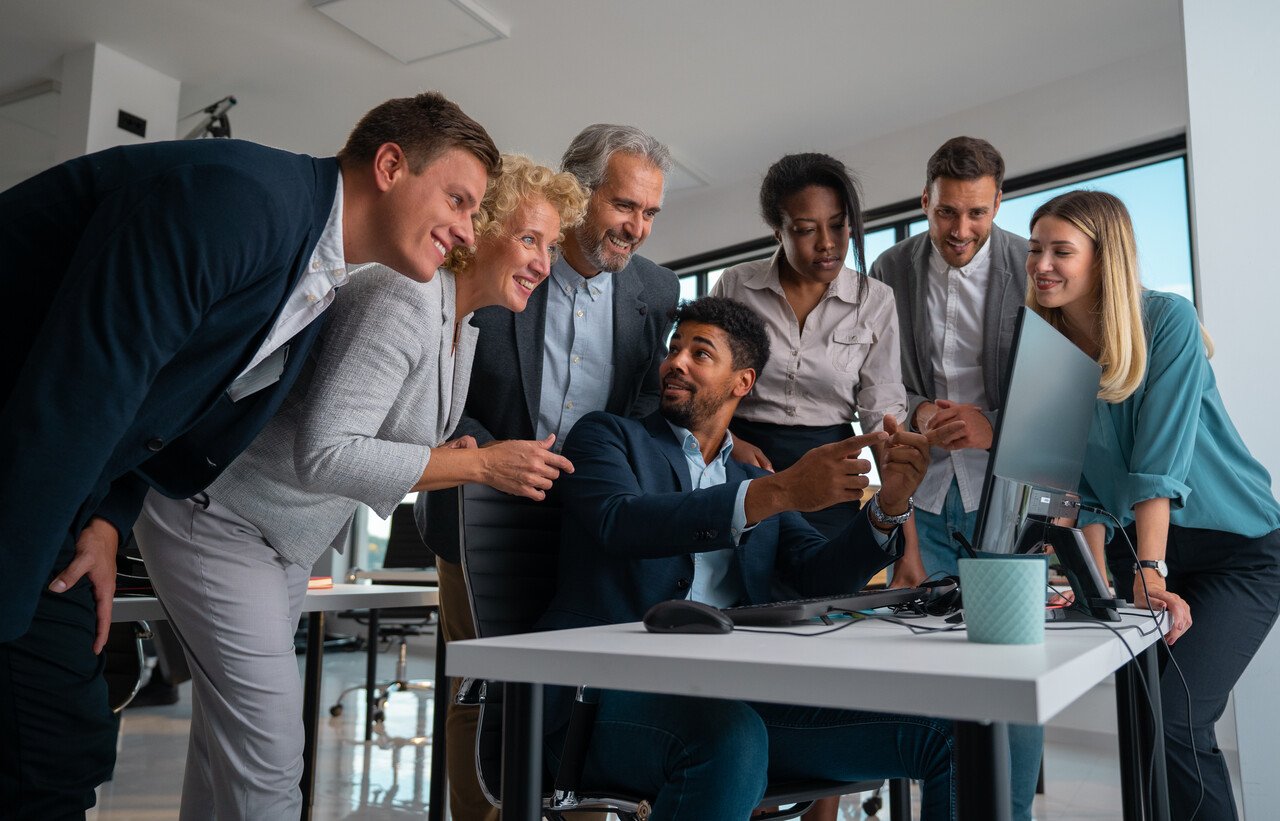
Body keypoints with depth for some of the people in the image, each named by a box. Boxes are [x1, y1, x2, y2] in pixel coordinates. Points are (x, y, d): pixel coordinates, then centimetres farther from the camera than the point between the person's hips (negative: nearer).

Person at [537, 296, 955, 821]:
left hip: (739, 696, 5)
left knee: (950, 728, -9)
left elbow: (821, 575, 8)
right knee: (731, 742, -38)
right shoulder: (607, 435, 10)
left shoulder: (756, 481, 23)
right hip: (618, 689, -4)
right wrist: (777, 493, -21)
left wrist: (889, 504, -11)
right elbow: (621, 521, -12)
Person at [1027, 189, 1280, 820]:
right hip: (1134, 545, 5)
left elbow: (1160, 460, -23)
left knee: (1173, 721, -16)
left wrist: (1150, 575, -28)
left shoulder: (1168, 322, -16)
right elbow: (1081, 480, -1)